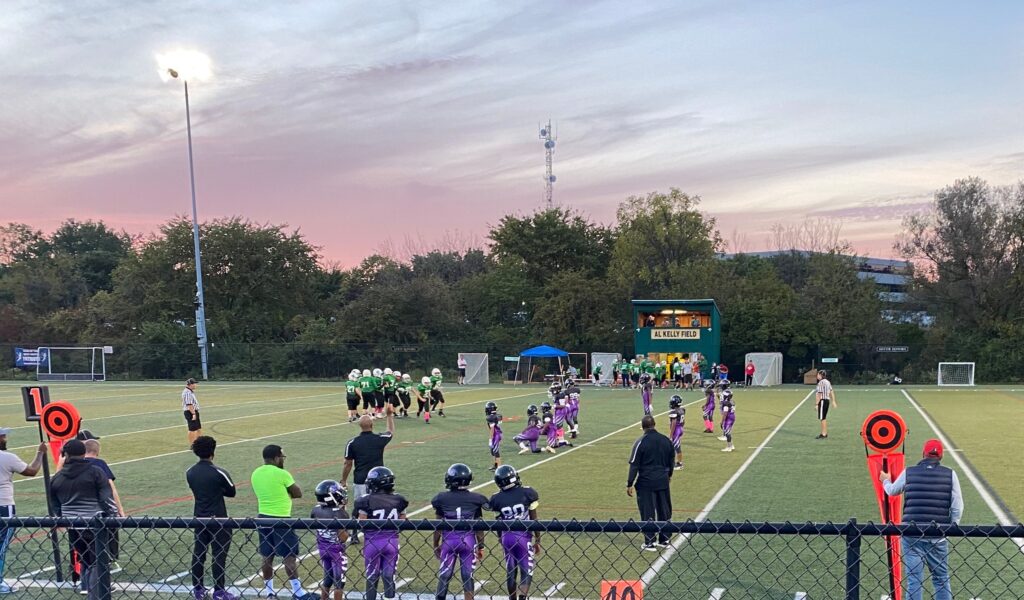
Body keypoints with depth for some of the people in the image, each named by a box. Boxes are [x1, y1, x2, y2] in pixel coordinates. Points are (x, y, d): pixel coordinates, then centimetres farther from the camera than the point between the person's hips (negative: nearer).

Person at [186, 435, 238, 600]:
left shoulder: (190, 472, -1)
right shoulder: (218, 473, -17)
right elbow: (232, 492, -5)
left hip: (199, 517, 6)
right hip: (218, 518, -5)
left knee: (198, 554, 13)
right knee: (219, 555, 2)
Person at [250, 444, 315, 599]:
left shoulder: (255, 474, 5)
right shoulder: (282, 474, -16)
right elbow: (298, 493, -8)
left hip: (263, 517, 7)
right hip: (280, 519, -7)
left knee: (267, 556, 13)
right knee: (289, 556, -1)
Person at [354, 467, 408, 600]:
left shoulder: (366, 501, -12)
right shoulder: (398, 500, -1)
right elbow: (402, 523, 3)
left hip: (373, 542, -2)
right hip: (392, 542, 3)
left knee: (372, 577, 11)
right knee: (389, 577, 11)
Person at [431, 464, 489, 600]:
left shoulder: (442, 499, -6)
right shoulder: (475, 499, -5)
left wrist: (436, 545, 11)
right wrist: (481, 546, 9)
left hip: (448, 541, 0)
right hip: (469, 541, 0)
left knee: (444, 575, 11)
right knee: (468, 576, 7)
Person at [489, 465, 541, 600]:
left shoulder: (497, 499, -2)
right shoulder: (527, 493, -6)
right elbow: (534, 520, -2)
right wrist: (537, 540, 6)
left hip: (506, 537, 3)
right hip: (523, 536, -3)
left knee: (510, 571, 16)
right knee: (526, 571, 3)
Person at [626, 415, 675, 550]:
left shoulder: (641, 442, -13)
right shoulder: (666, 440, 2)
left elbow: (634, 465, -12)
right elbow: (672, 460, 14)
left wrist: (630, 484, -7)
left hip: (646, 483, -4)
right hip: (663, 481, 5)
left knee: (648, 514, 3)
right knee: (664, 511, 16)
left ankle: (650, 543, 7)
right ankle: (664, 540, 25)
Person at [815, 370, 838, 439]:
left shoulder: (821, 383, -15)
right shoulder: (827, 382, 14)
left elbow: (819, 394, -19)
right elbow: (832, 392, 16)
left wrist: (816, 404, -18)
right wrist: (833, 401, 19)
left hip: (822, 401, -10)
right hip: (827, 400, 10)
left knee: (822, 418, -5)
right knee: (824, 418, 17)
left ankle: (823, 434, -4)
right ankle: (824, 433, 24)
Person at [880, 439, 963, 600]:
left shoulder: (909, 472, 1)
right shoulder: (950, 474, 0)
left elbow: (892, 491, 20)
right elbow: (957, 507, -2)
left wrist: (885, 481, 41)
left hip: (912, 535, 0)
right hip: (938, 537, 0)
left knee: (914, 580, 2)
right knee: (941, 578, 14)